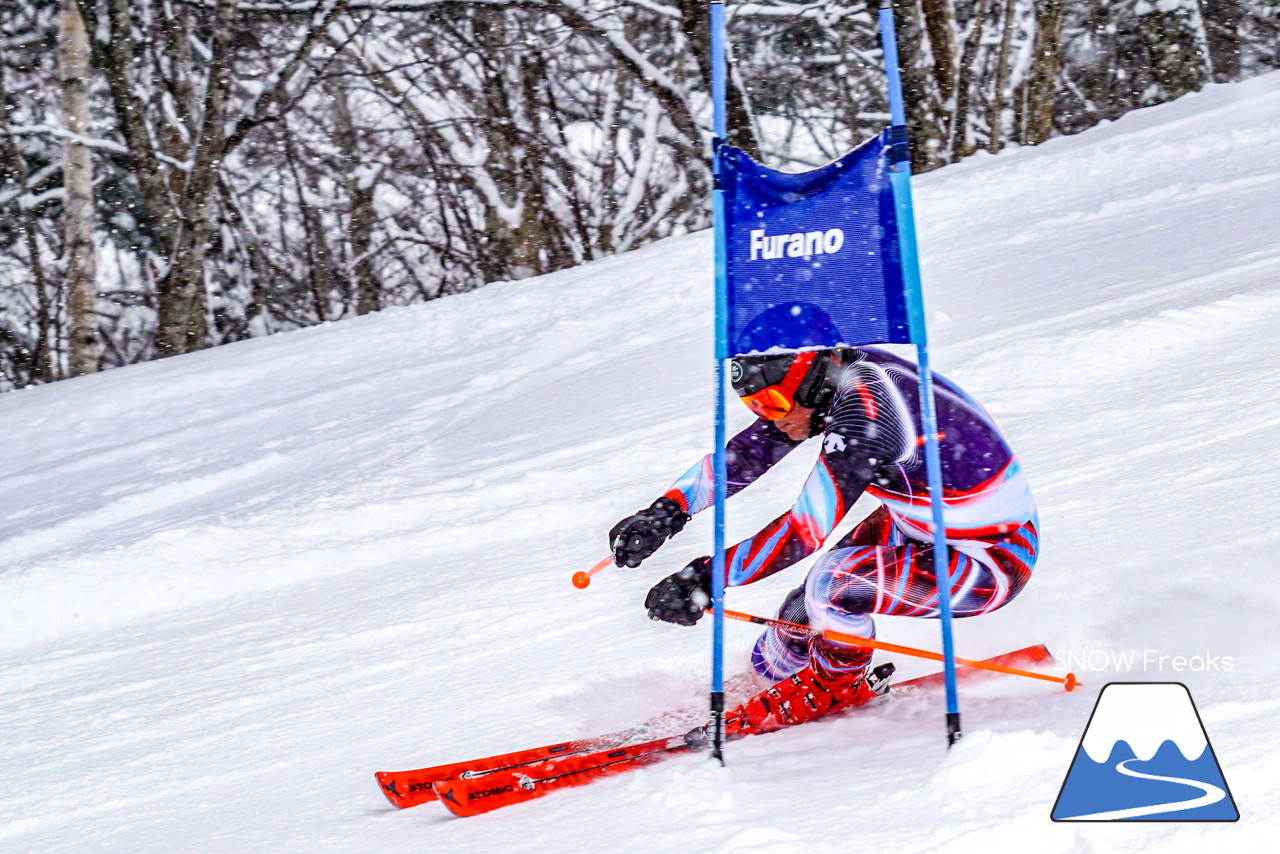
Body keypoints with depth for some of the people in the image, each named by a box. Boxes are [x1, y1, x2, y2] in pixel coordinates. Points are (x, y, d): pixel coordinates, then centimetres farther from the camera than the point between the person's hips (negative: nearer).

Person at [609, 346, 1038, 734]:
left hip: (995, 562, -9)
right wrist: (668, 509, -11)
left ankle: (838, 686, 3)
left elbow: (809, 528, -34)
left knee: (834, 582, -27)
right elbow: (741, 454, 3)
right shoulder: (830, 379, -6)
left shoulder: (866, 409, -32)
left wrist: (708, 577, -33)